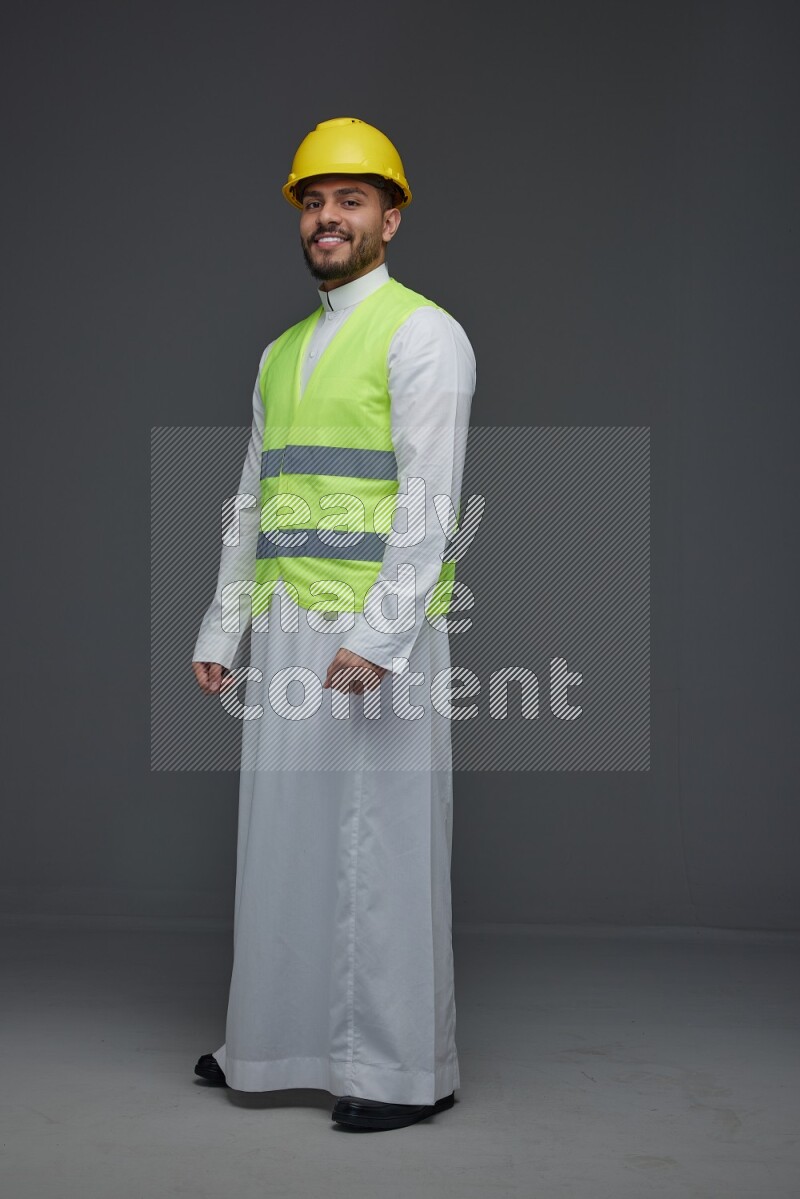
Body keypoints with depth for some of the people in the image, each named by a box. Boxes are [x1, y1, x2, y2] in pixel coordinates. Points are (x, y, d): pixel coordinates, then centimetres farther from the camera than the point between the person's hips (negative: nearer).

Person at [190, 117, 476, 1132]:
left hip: (384, 638, -8)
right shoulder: (284, 354, 18)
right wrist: (219, 636, 13)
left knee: (386, 847, -3)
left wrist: (377, 638, -25)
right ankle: (280, 1041, 24)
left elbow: (430, 501, -17)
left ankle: (406, 1068, 8)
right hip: (291, 639, 8)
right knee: (284, 837, 11)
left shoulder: (422, 334, -7)